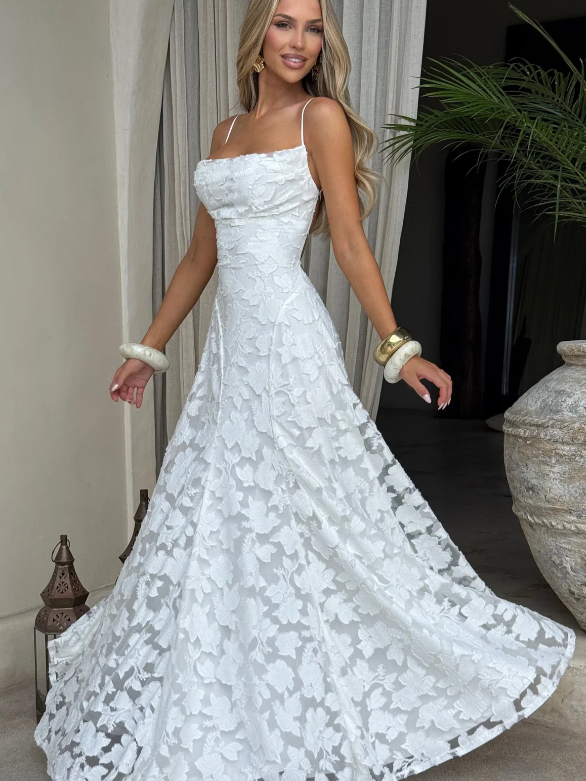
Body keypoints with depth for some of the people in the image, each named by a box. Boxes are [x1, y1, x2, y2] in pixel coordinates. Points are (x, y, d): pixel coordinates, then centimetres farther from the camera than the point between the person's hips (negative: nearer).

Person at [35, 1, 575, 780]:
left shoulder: (321, 117, -1)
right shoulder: (226, 132, 17)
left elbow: (350, 240, -6)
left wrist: (397, 346, -13)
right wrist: (149, 350, 19)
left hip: (289, 342, -7)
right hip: (231, 344, 7)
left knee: (309, 517, -2)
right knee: (215, 521, 11)